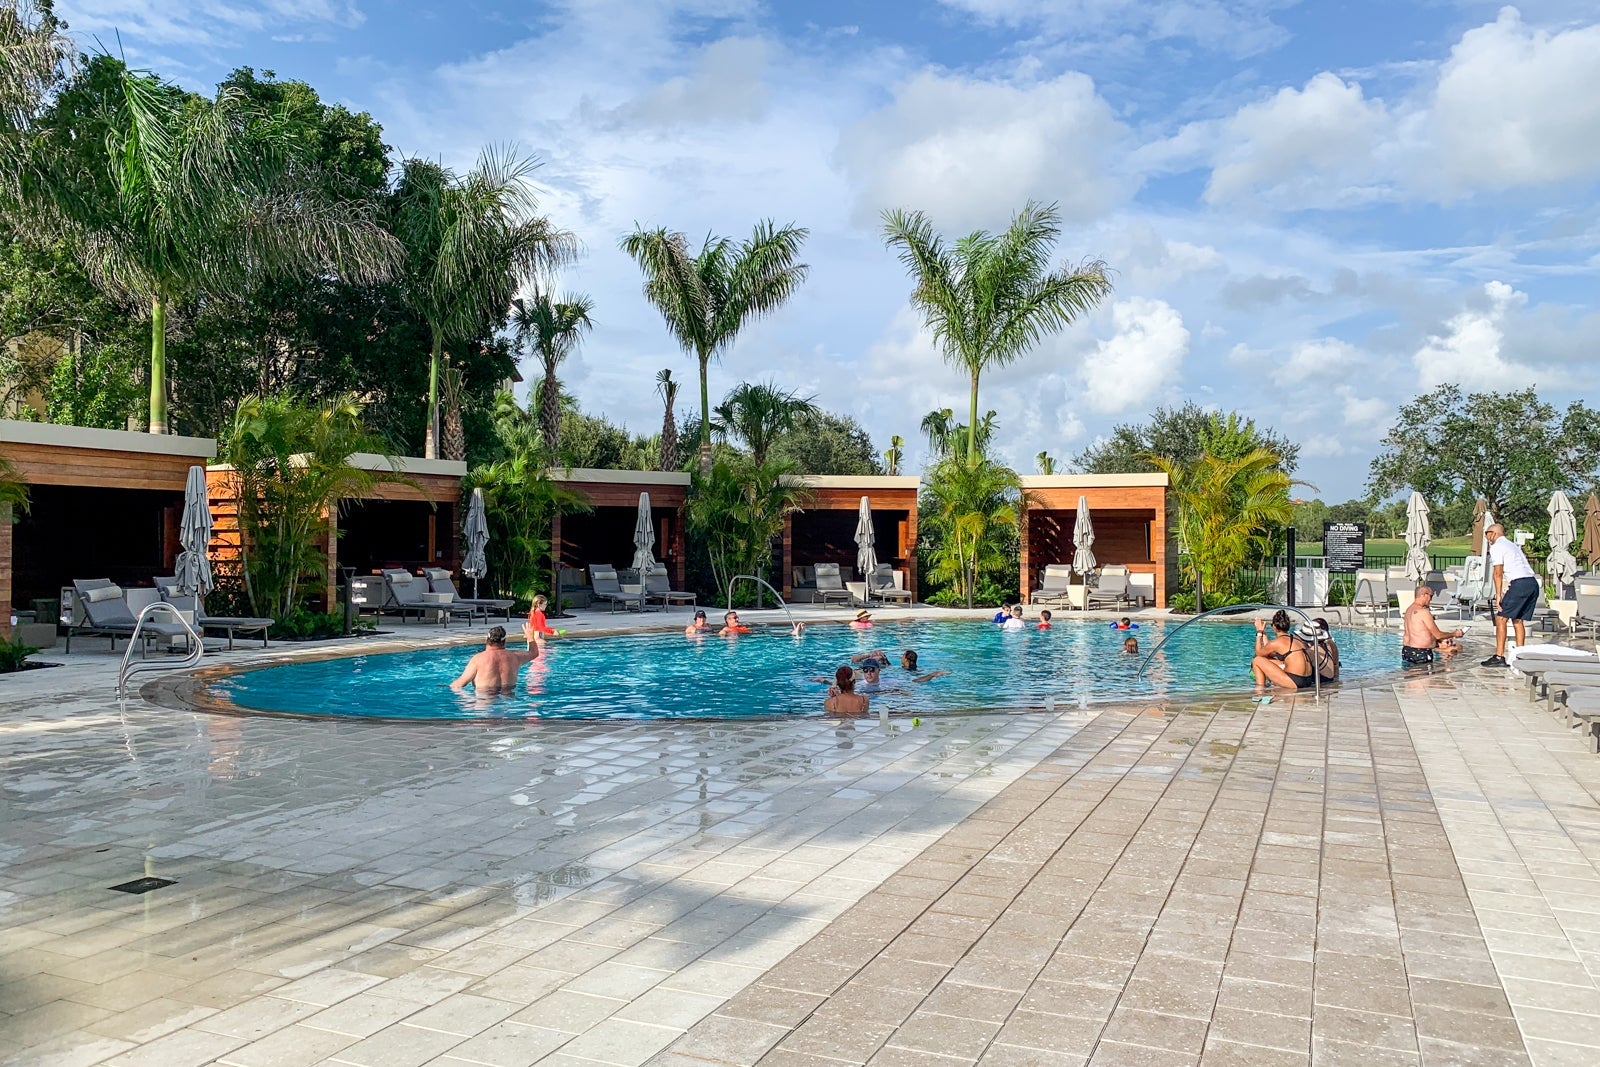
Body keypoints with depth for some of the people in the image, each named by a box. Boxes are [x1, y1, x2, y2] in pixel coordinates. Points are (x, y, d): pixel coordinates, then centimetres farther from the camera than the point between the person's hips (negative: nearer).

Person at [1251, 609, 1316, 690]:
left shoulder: (1277, 642, -8)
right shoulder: (1296, 639, 16)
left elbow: (1259, 653, 12)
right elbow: (1269, 652, 27)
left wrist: (1259, 632, 18)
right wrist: (1263, 633, 34)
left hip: (1295, 682, -9)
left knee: (1257, 661, 1)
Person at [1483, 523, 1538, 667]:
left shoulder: (1496, 547, 0)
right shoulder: (1513, 545, 27)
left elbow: (1498, 573, -7)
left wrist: (1498, 595, -8)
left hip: (1520, 584, -9)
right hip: (1533, 583, 9)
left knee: (1501, 618, -5)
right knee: (1518, 620, 16)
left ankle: (1499, 657, -9)